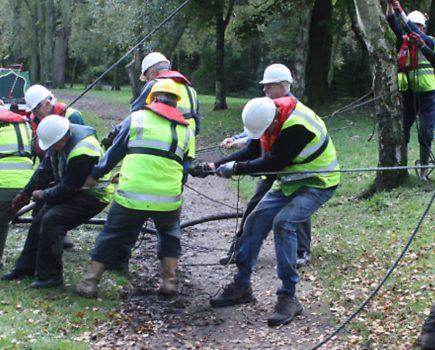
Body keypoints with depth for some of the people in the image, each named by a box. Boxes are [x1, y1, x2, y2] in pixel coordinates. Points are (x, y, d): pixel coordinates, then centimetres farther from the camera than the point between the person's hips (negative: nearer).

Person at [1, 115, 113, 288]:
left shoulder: (82, 152, -32)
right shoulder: (59, 139, -4)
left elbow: (68, 188, -26)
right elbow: (45, 169, 7)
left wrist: (43, 195, -12)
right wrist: (26, 193, 7)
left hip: (92, 195, -10)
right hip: (73, 190, 10)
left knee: (51, 221, -23)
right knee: (39, 221, 9)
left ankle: (50, 276, -14)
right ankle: (26, 267, 25)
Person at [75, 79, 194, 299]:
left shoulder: (136, 118, 7)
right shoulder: (186, 130, 16)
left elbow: (115, 151, 10)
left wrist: (95, 174, 21)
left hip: (131, 196, -2)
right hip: (169, 198, 2)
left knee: (111, 236, 14)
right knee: (170, 233, 29)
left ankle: (90, 282, 13)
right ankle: (168, 280, 21)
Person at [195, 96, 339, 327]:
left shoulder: (297, 126, -32)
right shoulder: (267, 116, -7)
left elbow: (273, 162, -28)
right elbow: (252, 151, 1)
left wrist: (236, 168, -20)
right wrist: (219, 165, -9)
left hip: (317, 183, -9)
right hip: (290, 181, 9)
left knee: (283, 222, -27)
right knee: (255, 221, 2)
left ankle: (288, 298, -19)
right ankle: (241, 286, 14)